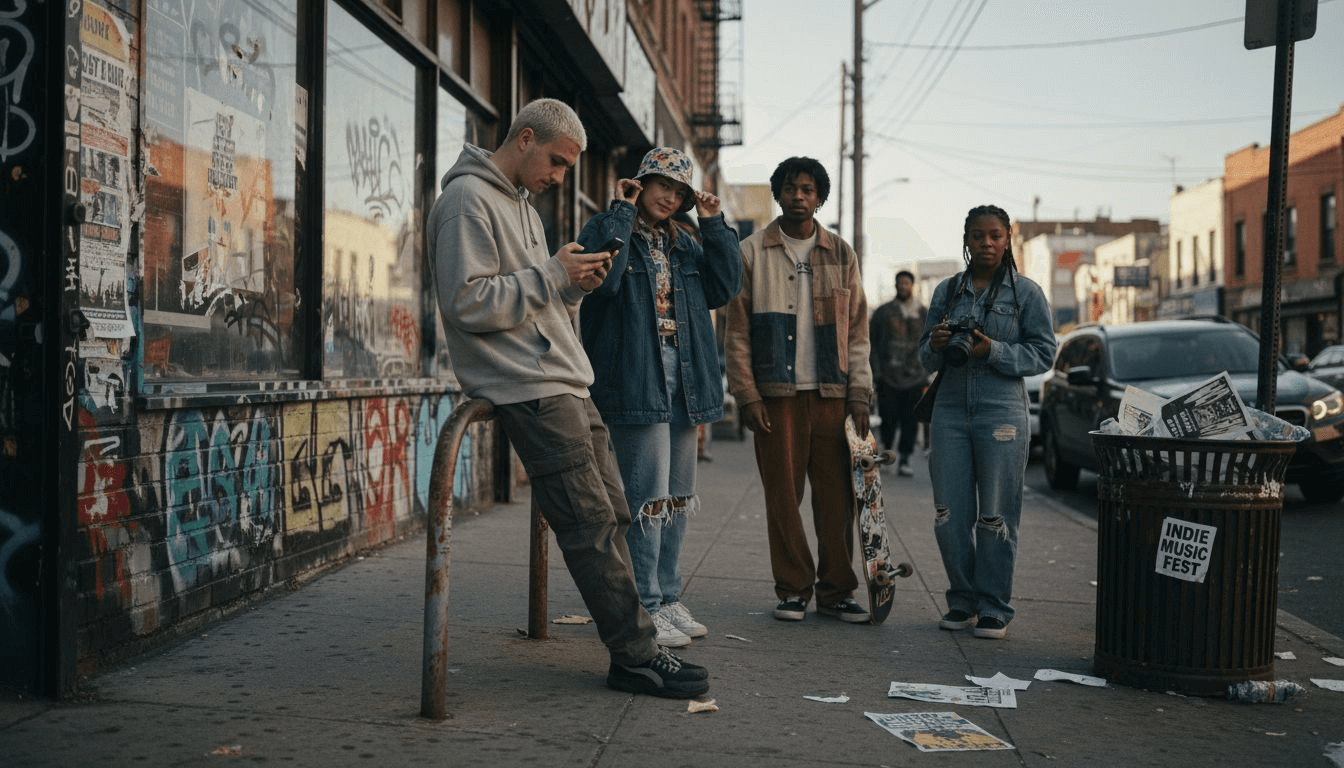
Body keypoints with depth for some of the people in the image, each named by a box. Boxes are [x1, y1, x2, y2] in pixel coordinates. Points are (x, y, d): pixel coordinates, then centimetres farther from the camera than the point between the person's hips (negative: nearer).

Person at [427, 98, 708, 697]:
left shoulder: (521, 204, 23)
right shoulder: (468, 199, -8)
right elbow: (468, 303, -17)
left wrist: (575, 286, 4)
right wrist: (552, 275, -14)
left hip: (564, 384, 10)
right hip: (530, 391, -10)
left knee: (609, 517, 7)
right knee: (591, 524, -9)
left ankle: (631, 651, 11)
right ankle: (637, 654, -4)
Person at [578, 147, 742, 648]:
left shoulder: (683, 244, 19)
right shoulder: (607, 230, -1)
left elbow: (725, 287, 11)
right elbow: (601, 276, -22)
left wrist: (714, 226, 7)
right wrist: (621, 212, -14)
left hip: (685, 384, 8)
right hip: (635, 382, -7)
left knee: (678, 497, 12)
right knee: (648, 498, -9)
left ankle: (668, 598, 22)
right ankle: (645, 608, -1)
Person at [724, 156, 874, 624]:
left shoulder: (840, 255, 12)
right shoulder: (752, 252, 5)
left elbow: (857, 330, 11)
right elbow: (737, 331, 2)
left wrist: (859, 393, 1)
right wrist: (747, 394, -7)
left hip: (831, 393, 2)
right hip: (775, 393, -2)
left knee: (836, 495, 2)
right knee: (783, 495, 1)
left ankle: (835, 590, 12)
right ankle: (793, 590, 11)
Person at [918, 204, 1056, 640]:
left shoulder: (1026, 293, 3)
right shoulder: (946, 291, 13)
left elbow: (1043, 353, -1)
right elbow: (926, 358, 17)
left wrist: (994, 351, -14)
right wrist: (936, 345, -6)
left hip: (1002, 412, -3)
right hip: (951, 409, 3)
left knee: (996, 516, -1)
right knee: (949, 515, 2)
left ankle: (994, 609, 10)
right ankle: (963, 602, 17)